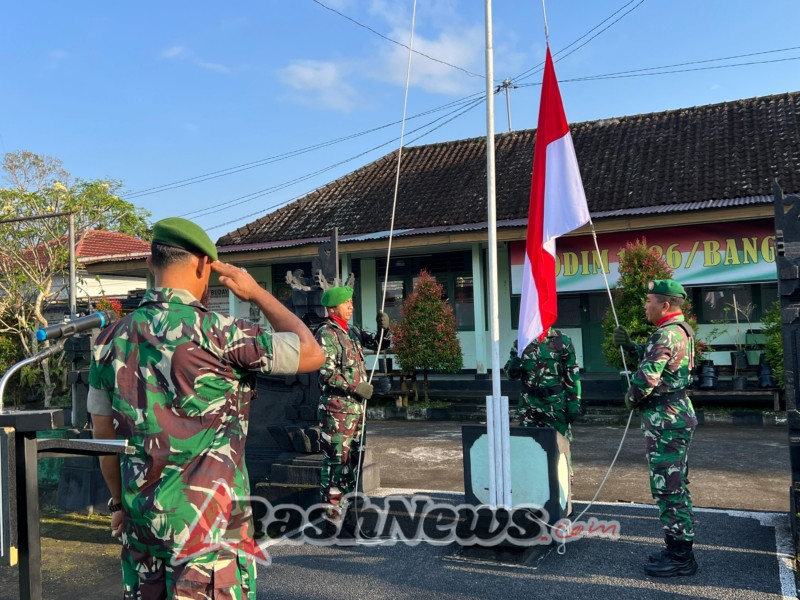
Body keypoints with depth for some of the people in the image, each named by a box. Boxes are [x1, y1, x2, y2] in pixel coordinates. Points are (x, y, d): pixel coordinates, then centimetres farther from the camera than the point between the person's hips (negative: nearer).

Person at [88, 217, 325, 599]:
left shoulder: (113, 338, 2)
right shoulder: (215, 332, -17)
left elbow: (103, 434, 10)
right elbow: (312, 354, -8)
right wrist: (257, 293, 0)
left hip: (141, 517, 6)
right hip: (208, 520, -6)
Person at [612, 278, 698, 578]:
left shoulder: (666, 334, -20)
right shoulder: (680, 330, 13)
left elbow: (647, 376, -24)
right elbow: (654, 358, 23)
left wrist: (630, 398, -6)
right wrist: (629, 345, 11)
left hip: (665, 419, -11)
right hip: (676, 415, 11)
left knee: (668, 487, -3)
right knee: (675, 485, 17)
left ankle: (679, 557, 6)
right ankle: (679, 549, 27)